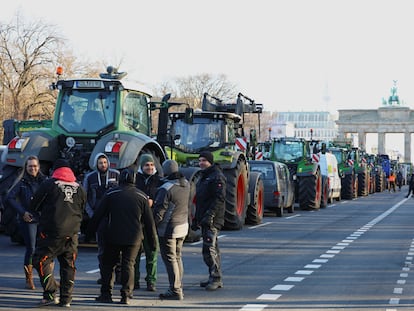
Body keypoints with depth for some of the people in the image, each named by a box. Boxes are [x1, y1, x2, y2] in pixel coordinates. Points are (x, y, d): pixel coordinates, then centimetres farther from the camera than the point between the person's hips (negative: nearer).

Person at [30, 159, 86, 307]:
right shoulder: (80, 188, 11)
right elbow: (82, 211, 19)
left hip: (51, 232, -4)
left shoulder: (48, 184, -2)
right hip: (72, 233, 4)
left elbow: (34, 206, 5)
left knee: (41, 260, 4)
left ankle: (50, 294, -6)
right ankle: (66, 299, 10)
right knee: (68, 265, 11)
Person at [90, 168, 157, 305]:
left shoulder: (110, 194, -1)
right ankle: (126, 296, -2)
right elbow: (149, 221, 5)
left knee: (108, 264, 10)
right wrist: (152, 238, 12)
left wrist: (90, 231, 8)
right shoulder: (142, 196, 3)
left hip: (112, 236, -1)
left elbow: (97, 215, 0)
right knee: (128, 264, 6)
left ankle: (106, 294, 8)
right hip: (133, 237, 1)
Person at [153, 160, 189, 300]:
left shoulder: (166, 188, -21)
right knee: (177, 257, 17)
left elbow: (159, 211, -18)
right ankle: (179, 288, 24)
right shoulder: (186, 184, 2)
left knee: (170, 259, -2)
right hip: (183, 226, 8)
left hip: (168, 228, -8)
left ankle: (175, 291, -1)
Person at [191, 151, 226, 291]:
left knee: (209, 249, -14)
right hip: (205, 219, 10)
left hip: (212, 220, -10)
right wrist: (196, 219, 23)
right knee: (212, 248, 12)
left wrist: (209, 215, -26)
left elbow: (219, 199, -20)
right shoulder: (203, 177, 20)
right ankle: (215, 278, 17)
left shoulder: (217, 177, -11)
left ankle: (216, 278, -11)